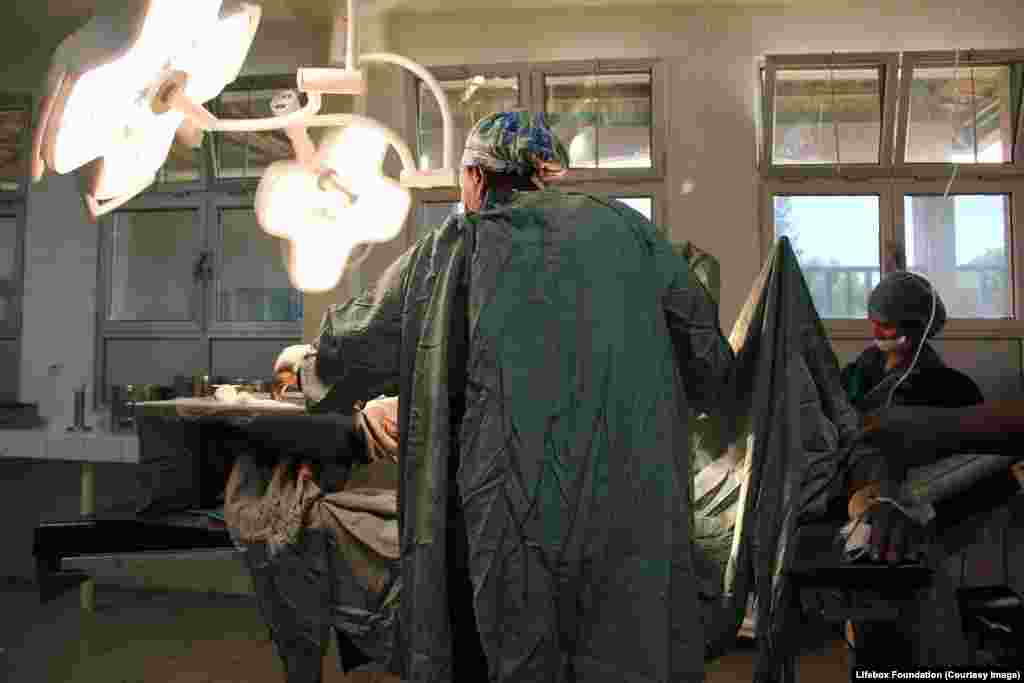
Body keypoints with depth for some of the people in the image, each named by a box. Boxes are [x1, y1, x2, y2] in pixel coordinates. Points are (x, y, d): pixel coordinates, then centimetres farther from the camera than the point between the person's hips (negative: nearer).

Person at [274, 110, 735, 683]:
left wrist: (307, 359, 34)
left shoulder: (455, 248, 4)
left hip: (512, 505, -1)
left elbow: (358, 346, 13)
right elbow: (709, 364, 10)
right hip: (632, 505, 2)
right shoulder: (628, 231, 7)